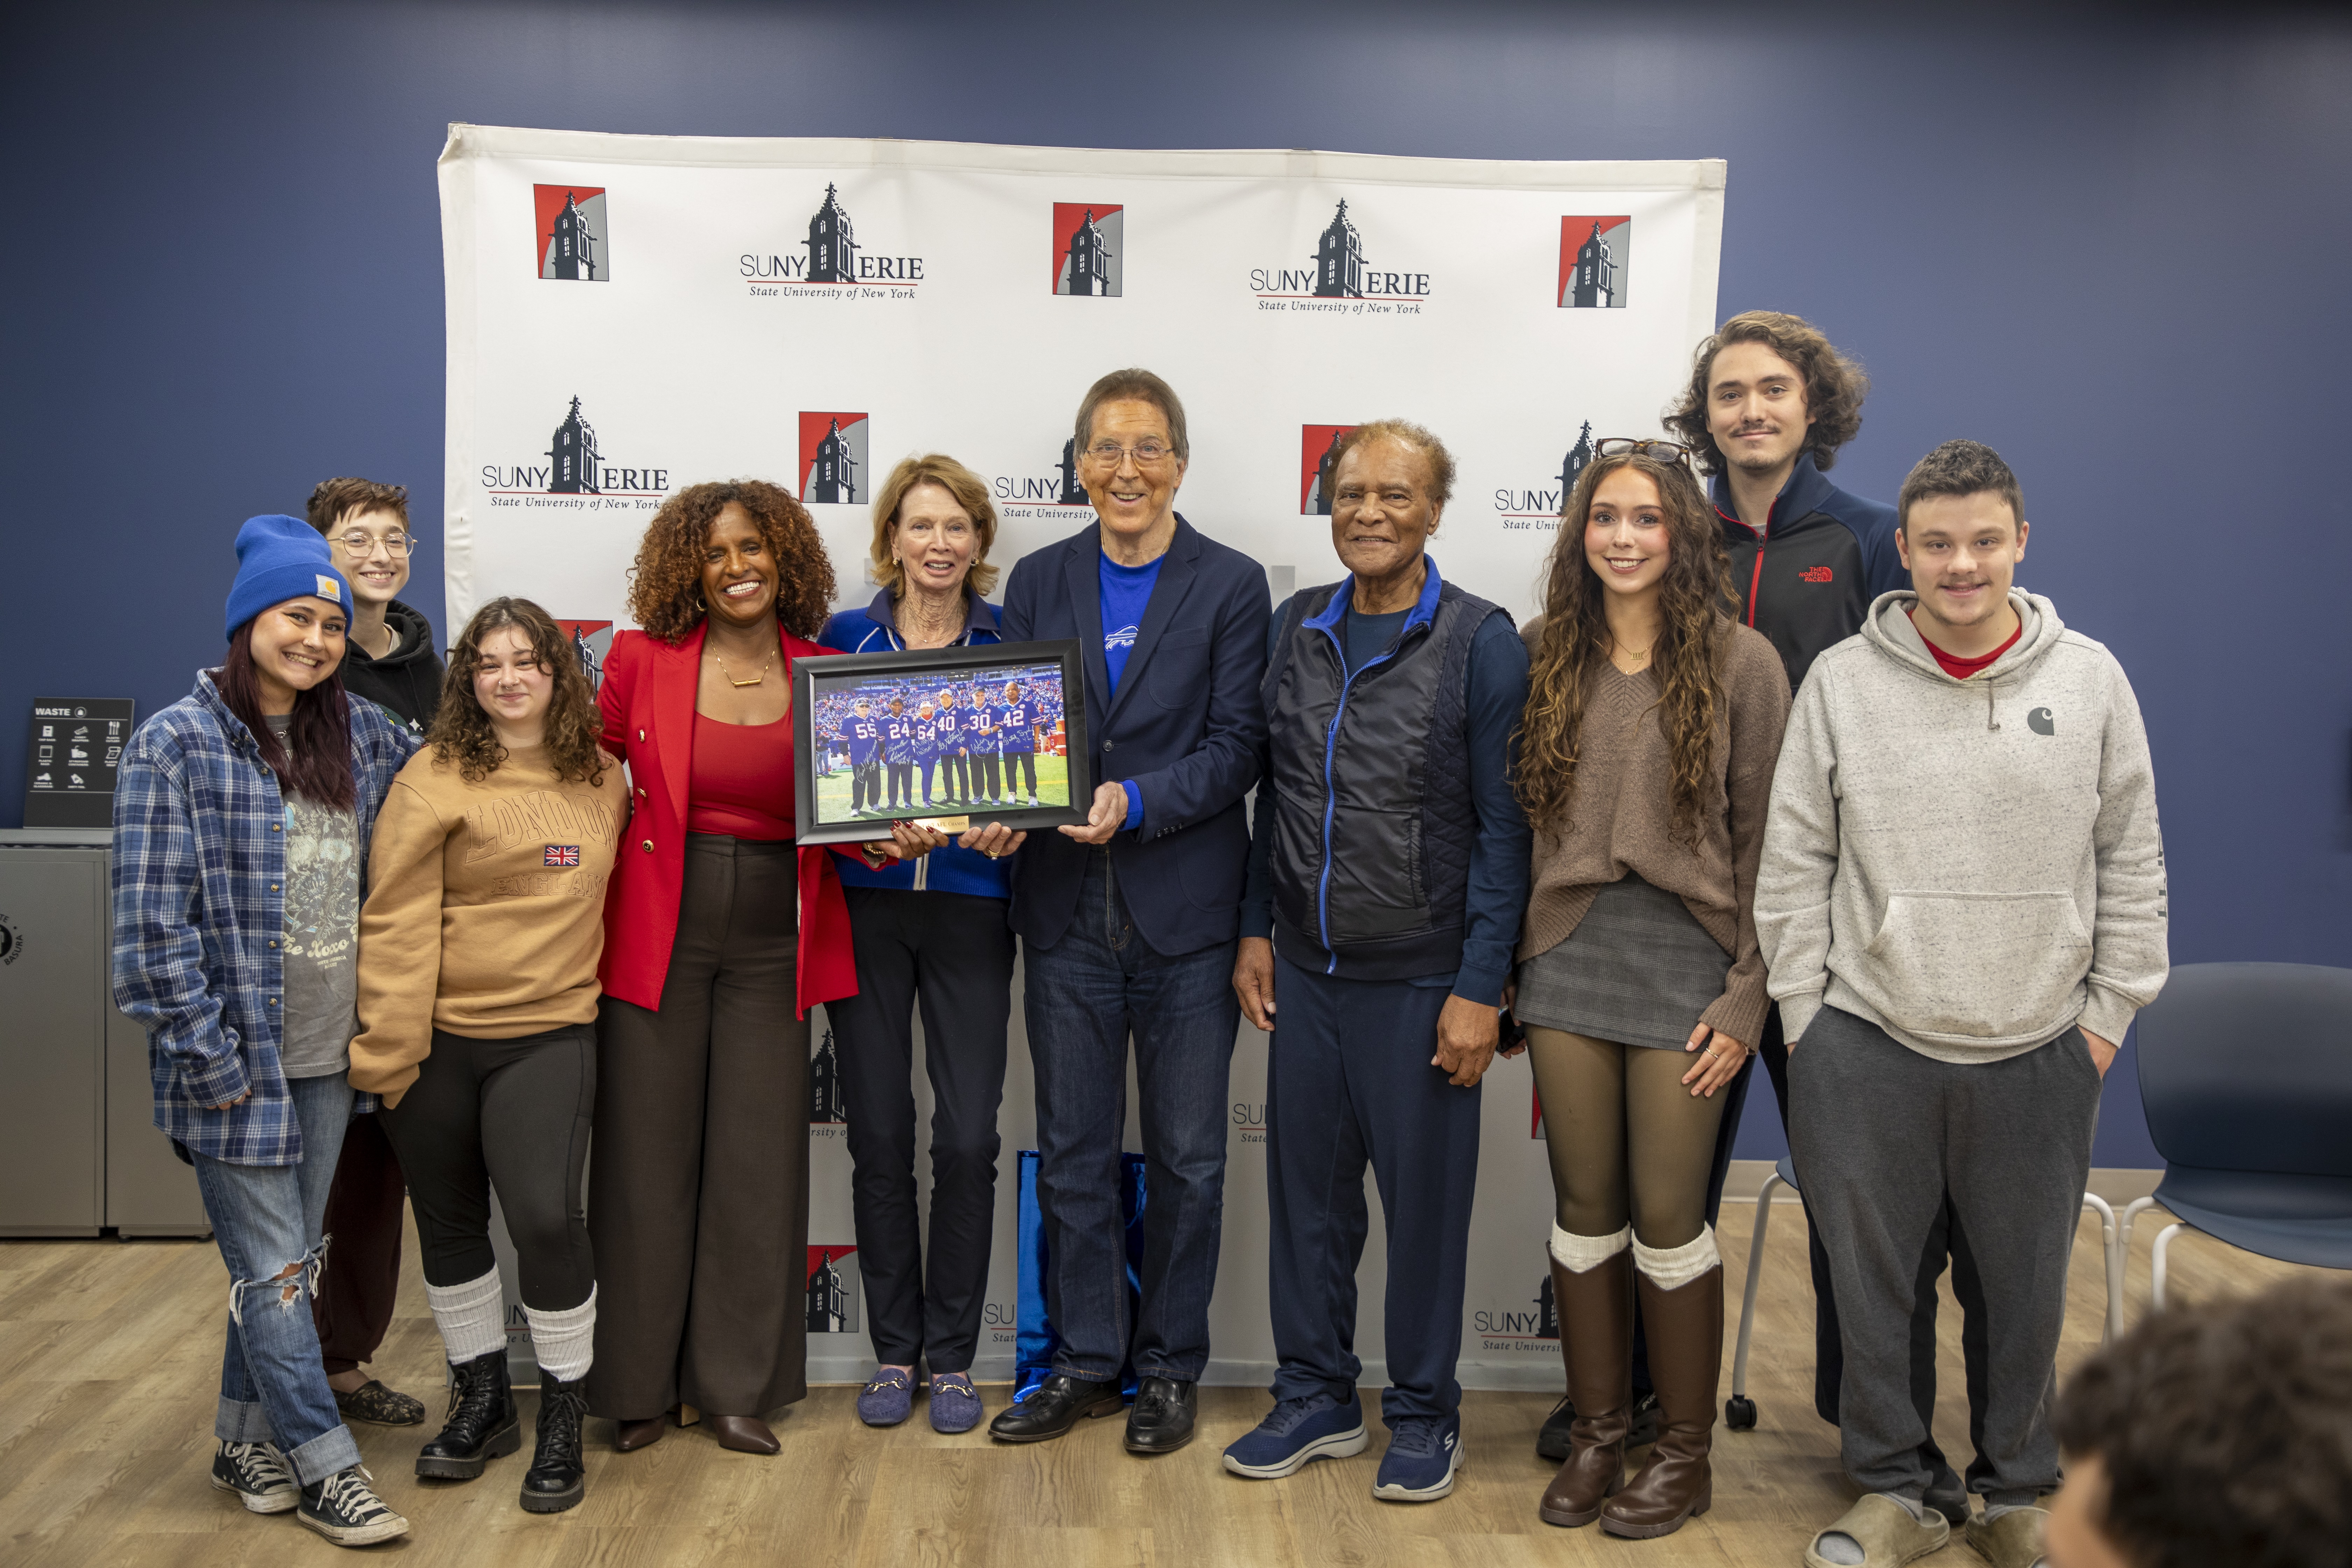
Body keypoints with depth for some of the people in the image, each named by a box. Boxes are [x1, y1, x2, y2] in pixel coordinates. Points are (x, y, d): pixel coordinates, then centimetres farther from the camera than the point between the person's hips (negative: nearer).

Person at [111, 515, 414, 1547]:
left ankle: (246, 1441, 31)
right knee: (271, 1267, 2)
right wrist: (208, 1055, -15)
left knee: (293, 1260, 15)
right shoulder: (177, 744, -9)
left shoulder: (362, 735, 6)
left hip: (330, 1053, 6)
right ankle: (323, 1466, 14)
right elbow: (154, 919, -12)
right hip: (237, 1054, -5)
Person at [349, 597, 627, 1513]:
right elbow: (397, 921, -9)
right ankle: (481, 1401, 32)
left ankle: (563, 1419, 8)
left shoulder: (602, 782, 6)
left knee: (547, 1216, -11)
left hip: (550, 1034, 1)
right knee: (451, 1222, 12)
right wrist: (390, 1049, -12)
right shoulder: (435, 778, -5)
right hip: (438, 1040, 0)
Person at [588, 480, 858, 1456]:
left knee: (758, 1163, 5)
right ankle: (640, 1384, 22)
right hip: (656, 939, -1)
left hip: (770, 945, 1)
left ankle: (736, 1385, 20)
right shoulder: (643, 659, 0)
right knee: (648, 1158, 6)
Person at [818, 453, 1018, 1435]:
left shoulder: (1009, 644, 6)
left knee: (968, 1139, -3)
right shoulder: (844, 640, 6)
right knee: (879, 1135, 4)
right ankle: (894, 1350, 19)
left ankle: (952, 1355, 14)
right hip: (866, 905, 1)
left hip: (970, 904, 0)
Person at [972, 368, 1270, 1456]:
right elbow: (1012, 731, 5)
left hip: (1186, 913, -2)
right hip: (1067, 908, 3)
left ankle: (1168, 1368, 25)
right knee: (1073, 1153, 11)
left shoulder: (1231, 585, -2)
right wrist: (999, 814, -15)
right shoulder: (1038, 582, 8)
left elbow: (1236, 748, -7)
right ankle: (1086, 1362, 27)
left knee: (1186, 1157, 9)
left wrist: (1135, 802, -22)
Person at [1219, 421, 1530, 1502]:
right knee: (1306, 1186, 12)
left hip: (1420, 980, -4)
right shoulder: (1296, 630, 6)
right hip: (1307, 970, 4)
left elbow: (1502, 827, -9)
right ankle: (1316, 1398, 29)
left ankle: (1424, 1413, 24)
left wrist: (1480, 987, -11)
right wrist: (1257, 930, 9)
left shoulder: (1481, 642, -8)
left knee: (1424, 1199, 7)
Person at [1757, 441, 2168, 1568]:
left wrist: (2109, 1014, 3)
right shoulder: (1840, 681, -1)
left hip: (2040, 1055, 1)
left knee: (2026, 1293, 12)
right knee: (1868, 1283, 7)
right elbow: (1792, 868, 1)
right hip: (1865, 1050, -1)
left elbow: (2132, 864, 7)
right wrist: (1806, 1020, -1)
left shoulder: (2091, 679, 2)